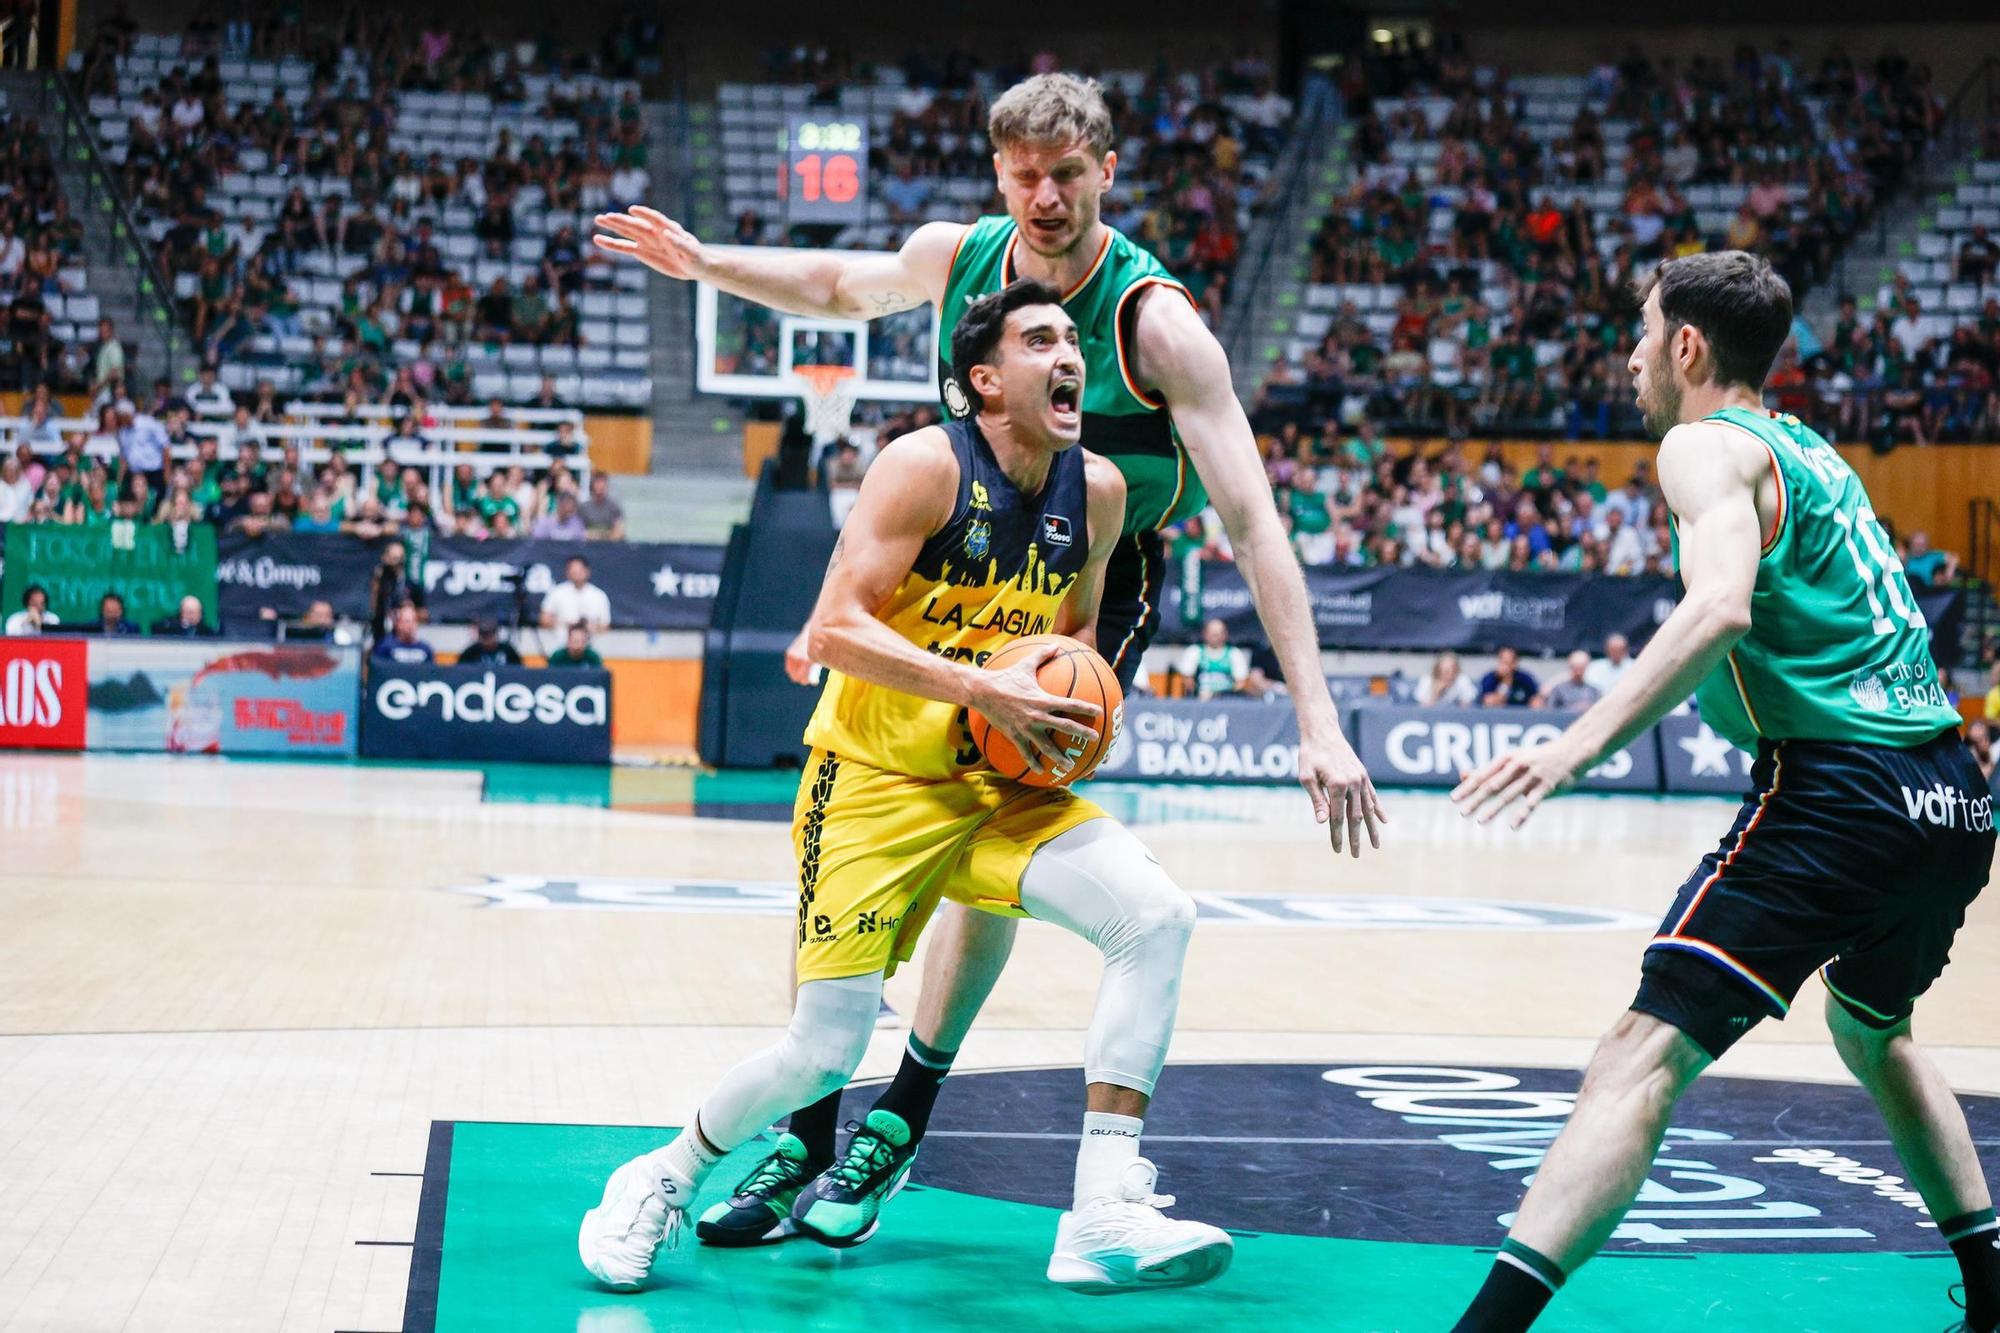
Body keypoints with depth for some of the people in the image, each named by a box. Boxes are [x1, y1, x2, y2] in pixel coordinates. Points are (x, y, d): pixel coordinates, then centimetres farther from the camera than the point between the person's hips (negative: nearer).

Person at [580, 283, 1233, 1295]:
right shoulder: (927, 465, -15)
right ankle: (666, 1175, 21)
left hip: (1001, 787, 6)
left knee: (1156, 916, -18)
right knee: (825, 1052, -10)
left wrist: (1077, 694, -3)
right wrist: (986, 691, -27)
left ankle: (1103, 1215, -16)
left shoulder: (1097, 491, 3)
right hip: (876, 784, -5)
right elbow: (833, 629, -20)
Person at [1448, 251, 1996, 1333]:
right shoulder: (1814, 451, 22)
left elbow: (1721, 608, -22)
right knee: (1873, 1034, 33)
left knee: (1645, 1055, -15)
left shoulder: (1709, 444, -3)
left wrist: (1580, 744, -28)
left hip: (1840, 789, -9)